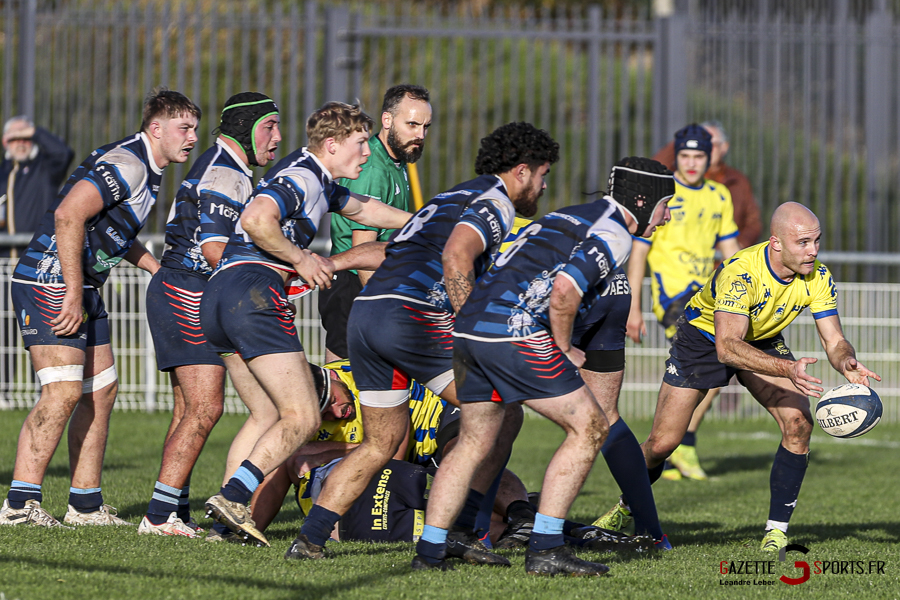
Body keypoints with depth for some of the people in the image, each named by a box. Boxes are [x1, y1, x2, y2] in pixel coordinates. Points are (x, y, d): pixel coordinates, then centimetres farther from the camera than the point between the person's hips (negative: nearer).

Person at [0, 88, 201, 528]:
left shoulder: (147, 170, 16)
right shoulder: (127, 163, -17)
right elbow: (68, 216, -27)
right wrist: (73, 295, -27)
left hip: (82, 290, 11)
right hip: (51, 283, -11)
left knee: (100, 392, 10)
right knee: (64, 392, -17)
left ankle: (86, 505, 15)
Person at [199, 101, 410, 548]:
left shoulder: (317, 181, 24)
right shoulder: (301, 177, -8)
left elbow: (364, 209, 40)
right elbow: (256, 220, -25)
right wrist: (300, 259, -13)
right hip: (253, 291, -10)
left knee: (268, 417, 14)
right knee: (302, 419, -9)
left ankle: (229, 514, 2)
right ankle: (232, 498, -23)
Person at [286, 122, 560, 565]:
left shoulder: (451, 197, 29)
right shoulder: (494, 201, 0)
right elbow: (455, 257, -16)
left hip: (364, 313, 9)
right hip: (412, 316, -9)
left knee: (381, 443, 17)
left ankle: (309, 539, 7)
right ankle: (460, 530, -5)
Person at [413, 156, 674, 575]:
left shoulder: (568, 217, 26)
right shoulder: (612, 234, -4)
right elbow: (563, 292, -19)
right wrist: (565, 349, -4)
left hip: (470, 325, 9)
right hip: (516, 332, -9)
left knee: (474, 443, 19)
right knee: (589, 427, -1)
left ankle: (429, 550, 15)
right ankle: (545, 548, -5)